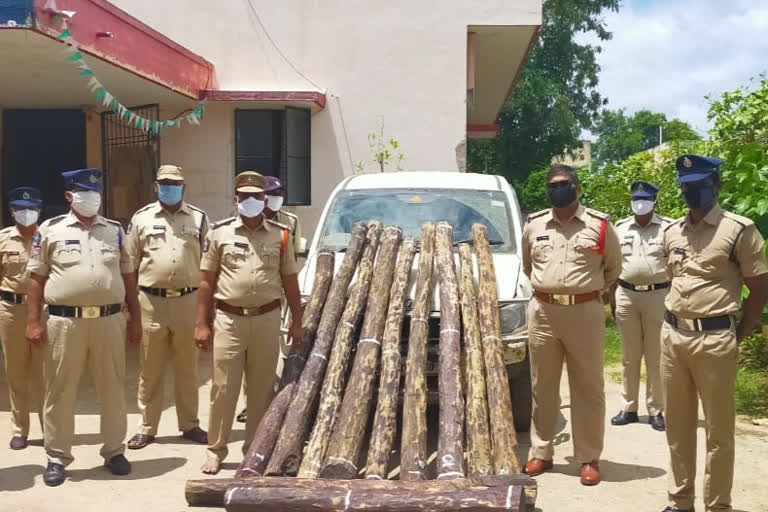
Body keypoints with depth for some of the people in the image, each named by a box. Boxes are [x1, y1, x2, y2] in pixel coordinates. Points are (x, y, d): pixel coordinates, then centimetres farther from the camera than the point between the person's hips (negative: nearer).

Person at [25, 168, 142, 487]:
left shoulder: (115, 230, 10)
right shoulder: (50, 230, 3)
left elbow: (127, 277, 12)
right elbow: (37, 278, 3)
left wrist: (135, 318, 8)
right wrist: (33, 321, -4)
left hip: (109, 320, 2)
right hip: (65, 321, -2)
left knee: (112, 390, 10)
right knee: (60, 392, 6)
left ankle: (114, 451, 24)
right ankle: (57, 458, 18)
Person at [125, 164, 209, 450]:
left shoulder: (199, 219, 6)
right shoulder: (141, 219, 6)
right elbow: (130, 265, 7)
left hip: (188, 300, 0)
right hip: (152, 301, 0)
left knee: (187, 368, 9)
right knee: (150, 370, 7)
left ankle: (190, 424, 21)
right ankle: (147, 428, 16)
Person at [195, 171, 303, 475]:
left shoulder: (280, 235, 5)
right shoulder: (220, 232, 2)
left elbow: (289, 280, 8)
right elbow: (206, 280, 2)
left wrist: (297, 321, 4)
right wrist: (201, 323, -2)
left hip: (267, 319, 1)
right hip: (229, 320, -1)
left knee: (261, 389, 9)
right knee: (223, 389, 3)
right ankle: (215, 450, 15)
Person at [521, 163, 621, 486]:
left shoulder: (600, 225, 0)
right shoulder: (534, 226, 7)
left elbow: (613, 267, 14)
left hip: (585, 312, -2)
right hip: (542, 312, 2)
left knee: (588, 389, 3)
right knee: (542, 388, 10)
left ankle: (589, 459, 13)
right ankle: (541, 453, 21)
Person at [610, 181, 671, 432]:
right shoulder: (620, 228, 8)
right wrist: (612, 299, 7)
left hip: (658, 296, -3)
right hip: (626, 296, 3)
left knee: (656, 358, 3)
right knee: (629, 357, 10)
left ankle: (655, 410, 11)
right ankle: (629, 408, 19)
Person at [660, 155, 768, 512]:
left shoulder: (739, 230, -7)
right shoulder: (671, 231, 10)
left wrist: (738, 336, -4)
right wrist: (673, 322, 15)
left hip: (714, 338, -6)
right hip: (672, 335, 6)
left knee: (718, 429, 3)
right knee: (678, 425, 13)